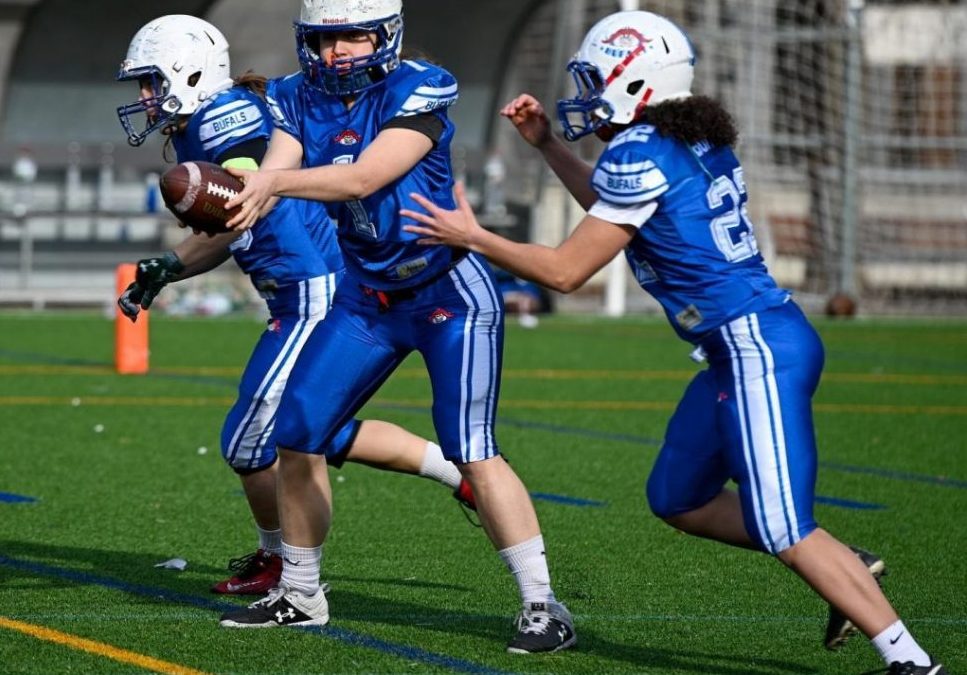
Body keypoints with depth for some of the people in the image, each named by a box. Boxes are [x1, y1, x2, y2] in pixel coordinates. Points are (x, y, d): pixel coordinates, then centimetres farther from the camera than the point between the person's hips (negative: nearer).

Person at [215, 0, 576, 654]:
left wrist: (275, 182, -42)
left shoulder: (417, 93, -18)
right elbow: (274, 175, -15)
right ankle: (300, 594, 21)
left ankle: (544, 607, -8)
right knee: (297, 435, 4)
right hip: (368, 297, 6)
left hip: (450, 293, -6)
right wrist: (237, 195, -38)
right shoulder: (300, 102, 1)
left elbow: (363, 178, -30)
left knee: (472, 452, -15)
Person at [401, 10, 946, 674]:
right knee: (677, 499, 20)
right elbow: (616, 209, 35)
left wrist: (472, 236, 3)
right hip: (747, 347, 10)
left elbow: (566, 271, -8)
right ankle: (848, 570, 21)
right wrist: (546, 144, 32)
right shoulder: (695, 143, 14)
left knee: (783, 531, -10)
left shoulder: (639, 155, -13)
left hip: (758, 350, -10)